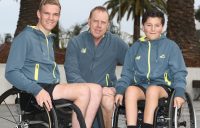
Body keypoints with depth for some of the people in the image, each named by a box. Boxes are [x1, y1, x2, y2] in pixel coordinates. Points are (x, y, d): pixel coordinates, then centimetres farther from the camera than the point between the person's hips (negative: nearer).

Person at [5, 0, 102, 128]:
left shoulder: (49, 40, 22)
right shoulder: (25, 37, -3)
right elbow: (11, 72, -12)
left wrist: (60, 87, 11)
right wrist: (37, 90, -23)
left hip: (53, 88, 8)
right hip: (35, 93, -8)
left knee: (96, 88, -14)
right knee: (84, 91, -27)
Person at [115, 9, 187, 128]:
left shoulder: (171, 46, 7)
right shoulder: (135, 47, 15)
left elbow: (179, 73, 5)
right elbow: (127, 73, 16)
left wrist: (179, 93, -12)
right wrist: (120, 90, -2)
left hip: (162, 87, -2)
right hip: (140, 86, 2)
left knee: (152, 90, -37)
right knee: (130, 90, -32)